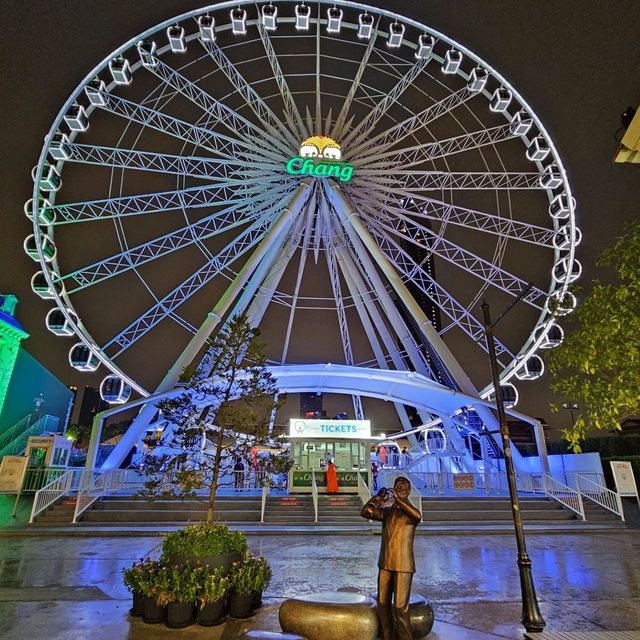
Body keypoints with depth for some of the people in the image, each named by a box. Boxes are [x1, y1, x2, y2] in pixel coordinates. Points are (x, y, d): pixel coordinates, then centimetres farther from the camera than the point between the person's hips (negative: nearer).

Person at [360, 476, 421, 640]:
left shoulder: (410, 512, -8)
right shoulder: (387, 511, 6)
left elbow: (417, 516, -34)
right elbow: (365, 512, -5)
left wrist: (398, 498, -33)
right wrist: (378, 497, -17)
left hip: (403, 566, -5)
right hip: (385, 564, 5)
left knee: (401, 608, -5)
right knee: (382, 605, 13)